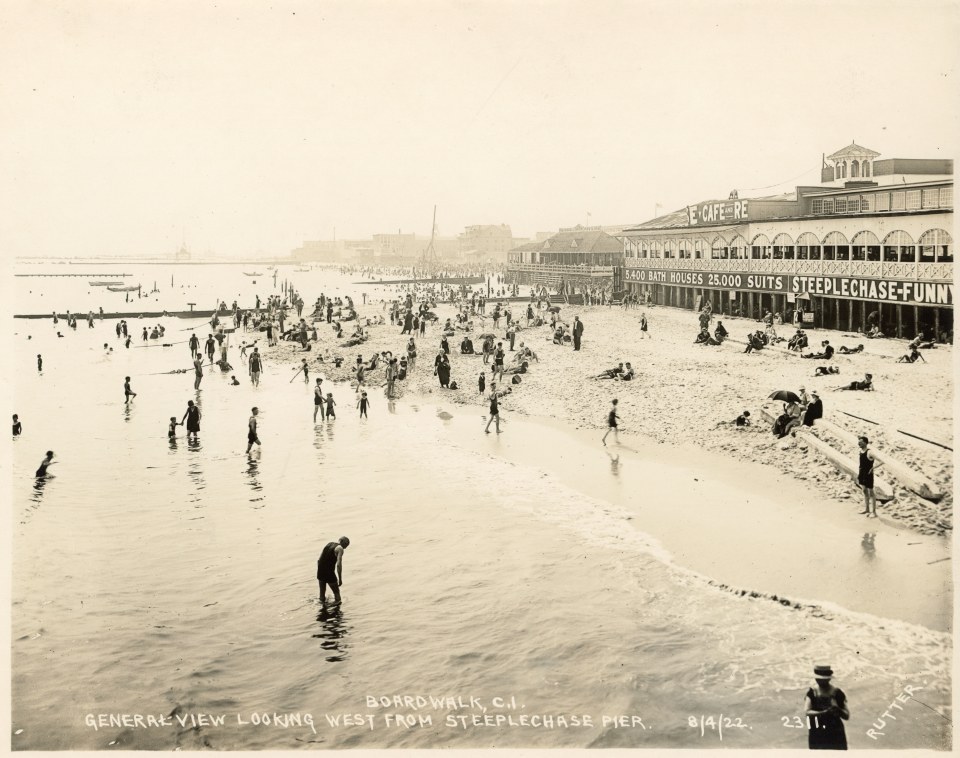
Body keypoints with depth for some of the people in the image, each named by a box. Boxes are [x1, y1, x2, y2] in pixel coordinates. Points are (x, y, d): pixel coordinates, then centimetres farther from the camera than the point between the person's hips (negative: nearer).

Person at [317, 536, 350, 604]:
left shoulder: (328, 544, 15)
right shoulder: (339, 548, -7)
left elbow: (319, 560, 17)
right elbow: (338, 565, -18)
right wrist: (340, 579, -15)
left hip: (320, 571, 7)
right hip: (329, 573, -7)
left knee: (322, 591, 21)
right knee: (336, 592, 8)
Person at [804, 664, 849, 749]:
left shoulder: (837, 693, -1)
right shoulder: (812, 693, 1)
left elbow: (847, 716, 0)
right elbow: (807, 712, -11)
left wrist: (837, 709, -21)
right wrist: (824, 712, -25)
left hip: (836, 734, -1)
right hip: (817, 735, 1)